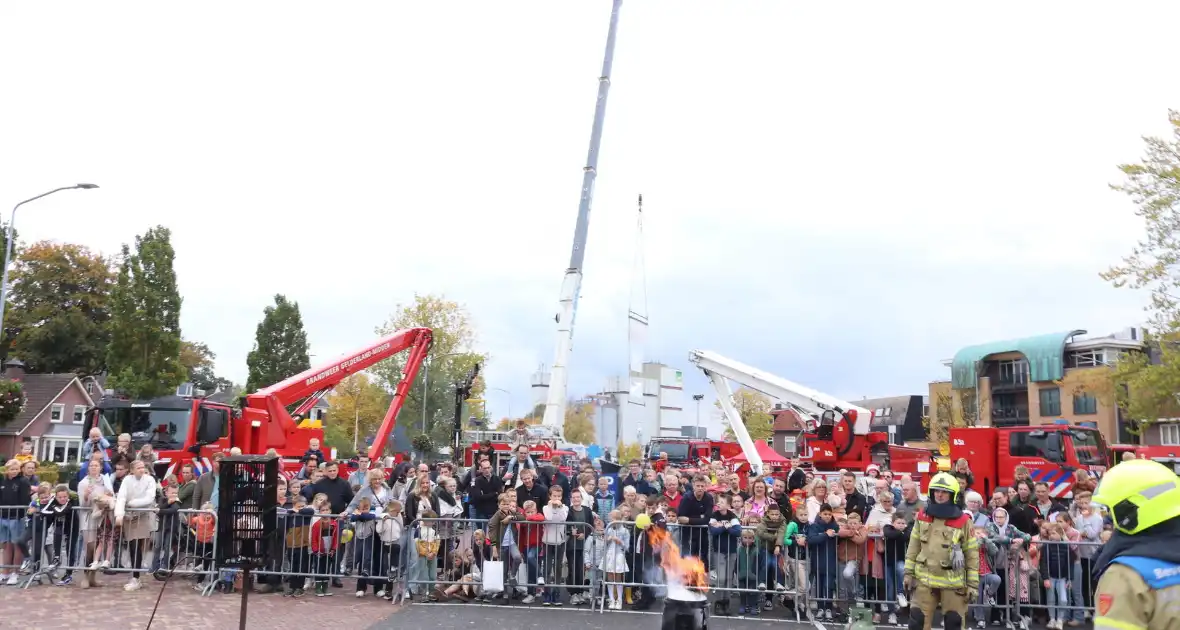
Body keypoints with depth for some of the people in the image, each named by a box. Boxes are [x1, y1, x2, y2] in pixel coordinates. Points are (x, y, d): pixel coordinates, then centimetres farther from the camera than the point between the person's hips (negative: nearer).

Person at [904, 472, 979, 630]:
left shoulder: (964, 521, -5)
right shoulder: (922, 516, 4)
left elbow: (972, 555, -2)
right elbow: (913, 547, 10)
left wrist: (972, 585, -3)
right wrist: (909, 573, 7)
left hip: (953, 582, -2)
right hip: (925, 579, 2)